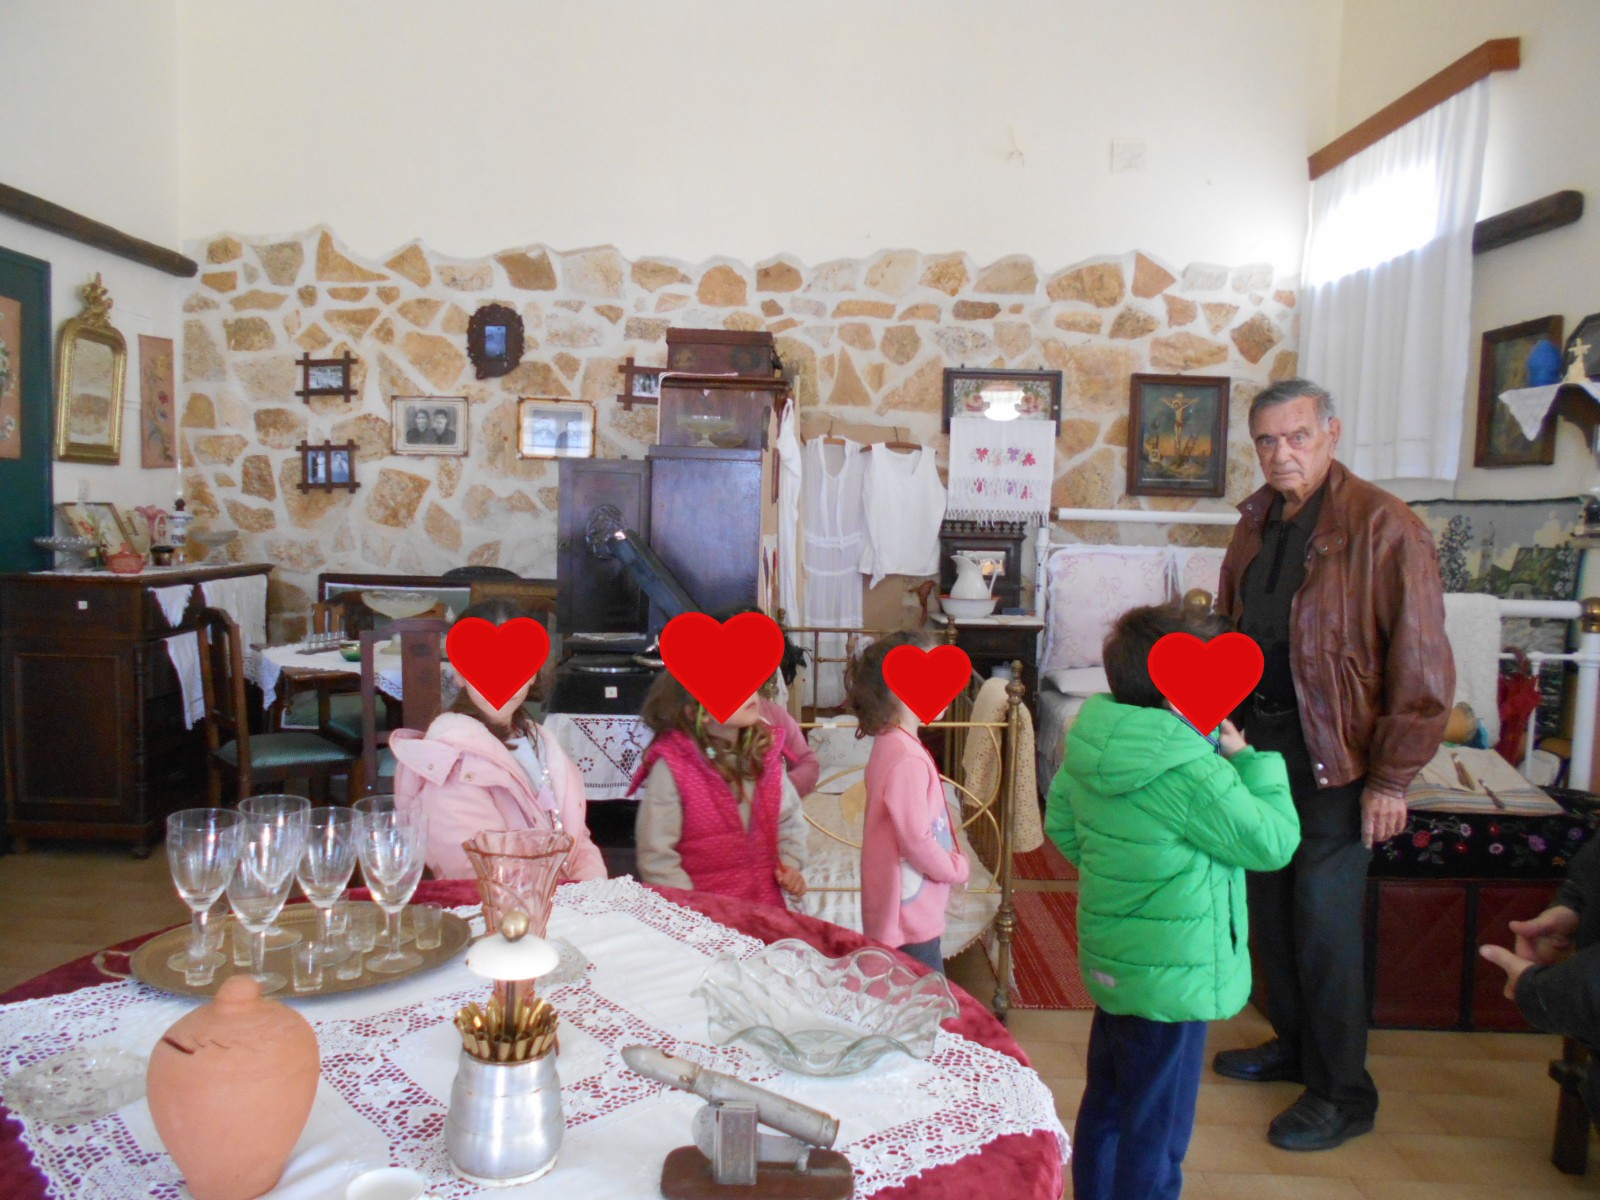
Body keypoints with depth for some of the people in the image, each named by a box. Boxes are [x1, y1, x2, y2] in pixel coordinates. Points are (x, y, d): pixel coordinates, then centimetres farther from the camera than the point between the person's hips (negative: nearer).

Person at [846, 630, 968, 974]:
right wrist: (956, 868, -8)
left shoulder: (891, 744, 5)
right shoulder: (908, 759, -25)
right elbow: (917, 840, -24)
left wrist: (950, 862, 10)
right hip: (912, 917, -10)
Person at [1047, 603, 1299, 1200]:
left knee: (1104, 1105, 25)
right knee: (1155, 1135, 10)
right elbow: (1273, 842, -15)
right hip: (1172, 980, -8)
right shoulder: (1192, 775, -28)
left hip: (1109, 963, 8)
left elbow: (1060, 826, 7)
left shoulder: (1088, 741, -5)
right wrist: (1249, 758, -5)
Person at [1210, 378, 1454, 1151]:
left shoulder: (1383, 528, -14)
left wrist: (1391, 777, -15)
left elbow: (1421, 665, -15)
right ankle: (1294, 1044, 35)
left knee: (1324, 924, 0)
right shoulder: (1256, 524, 8)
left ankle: (1342, 1095, 18)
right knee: (1270, 905, 15)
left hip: (1333, 759, -6)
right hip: (1258, 742, 7)